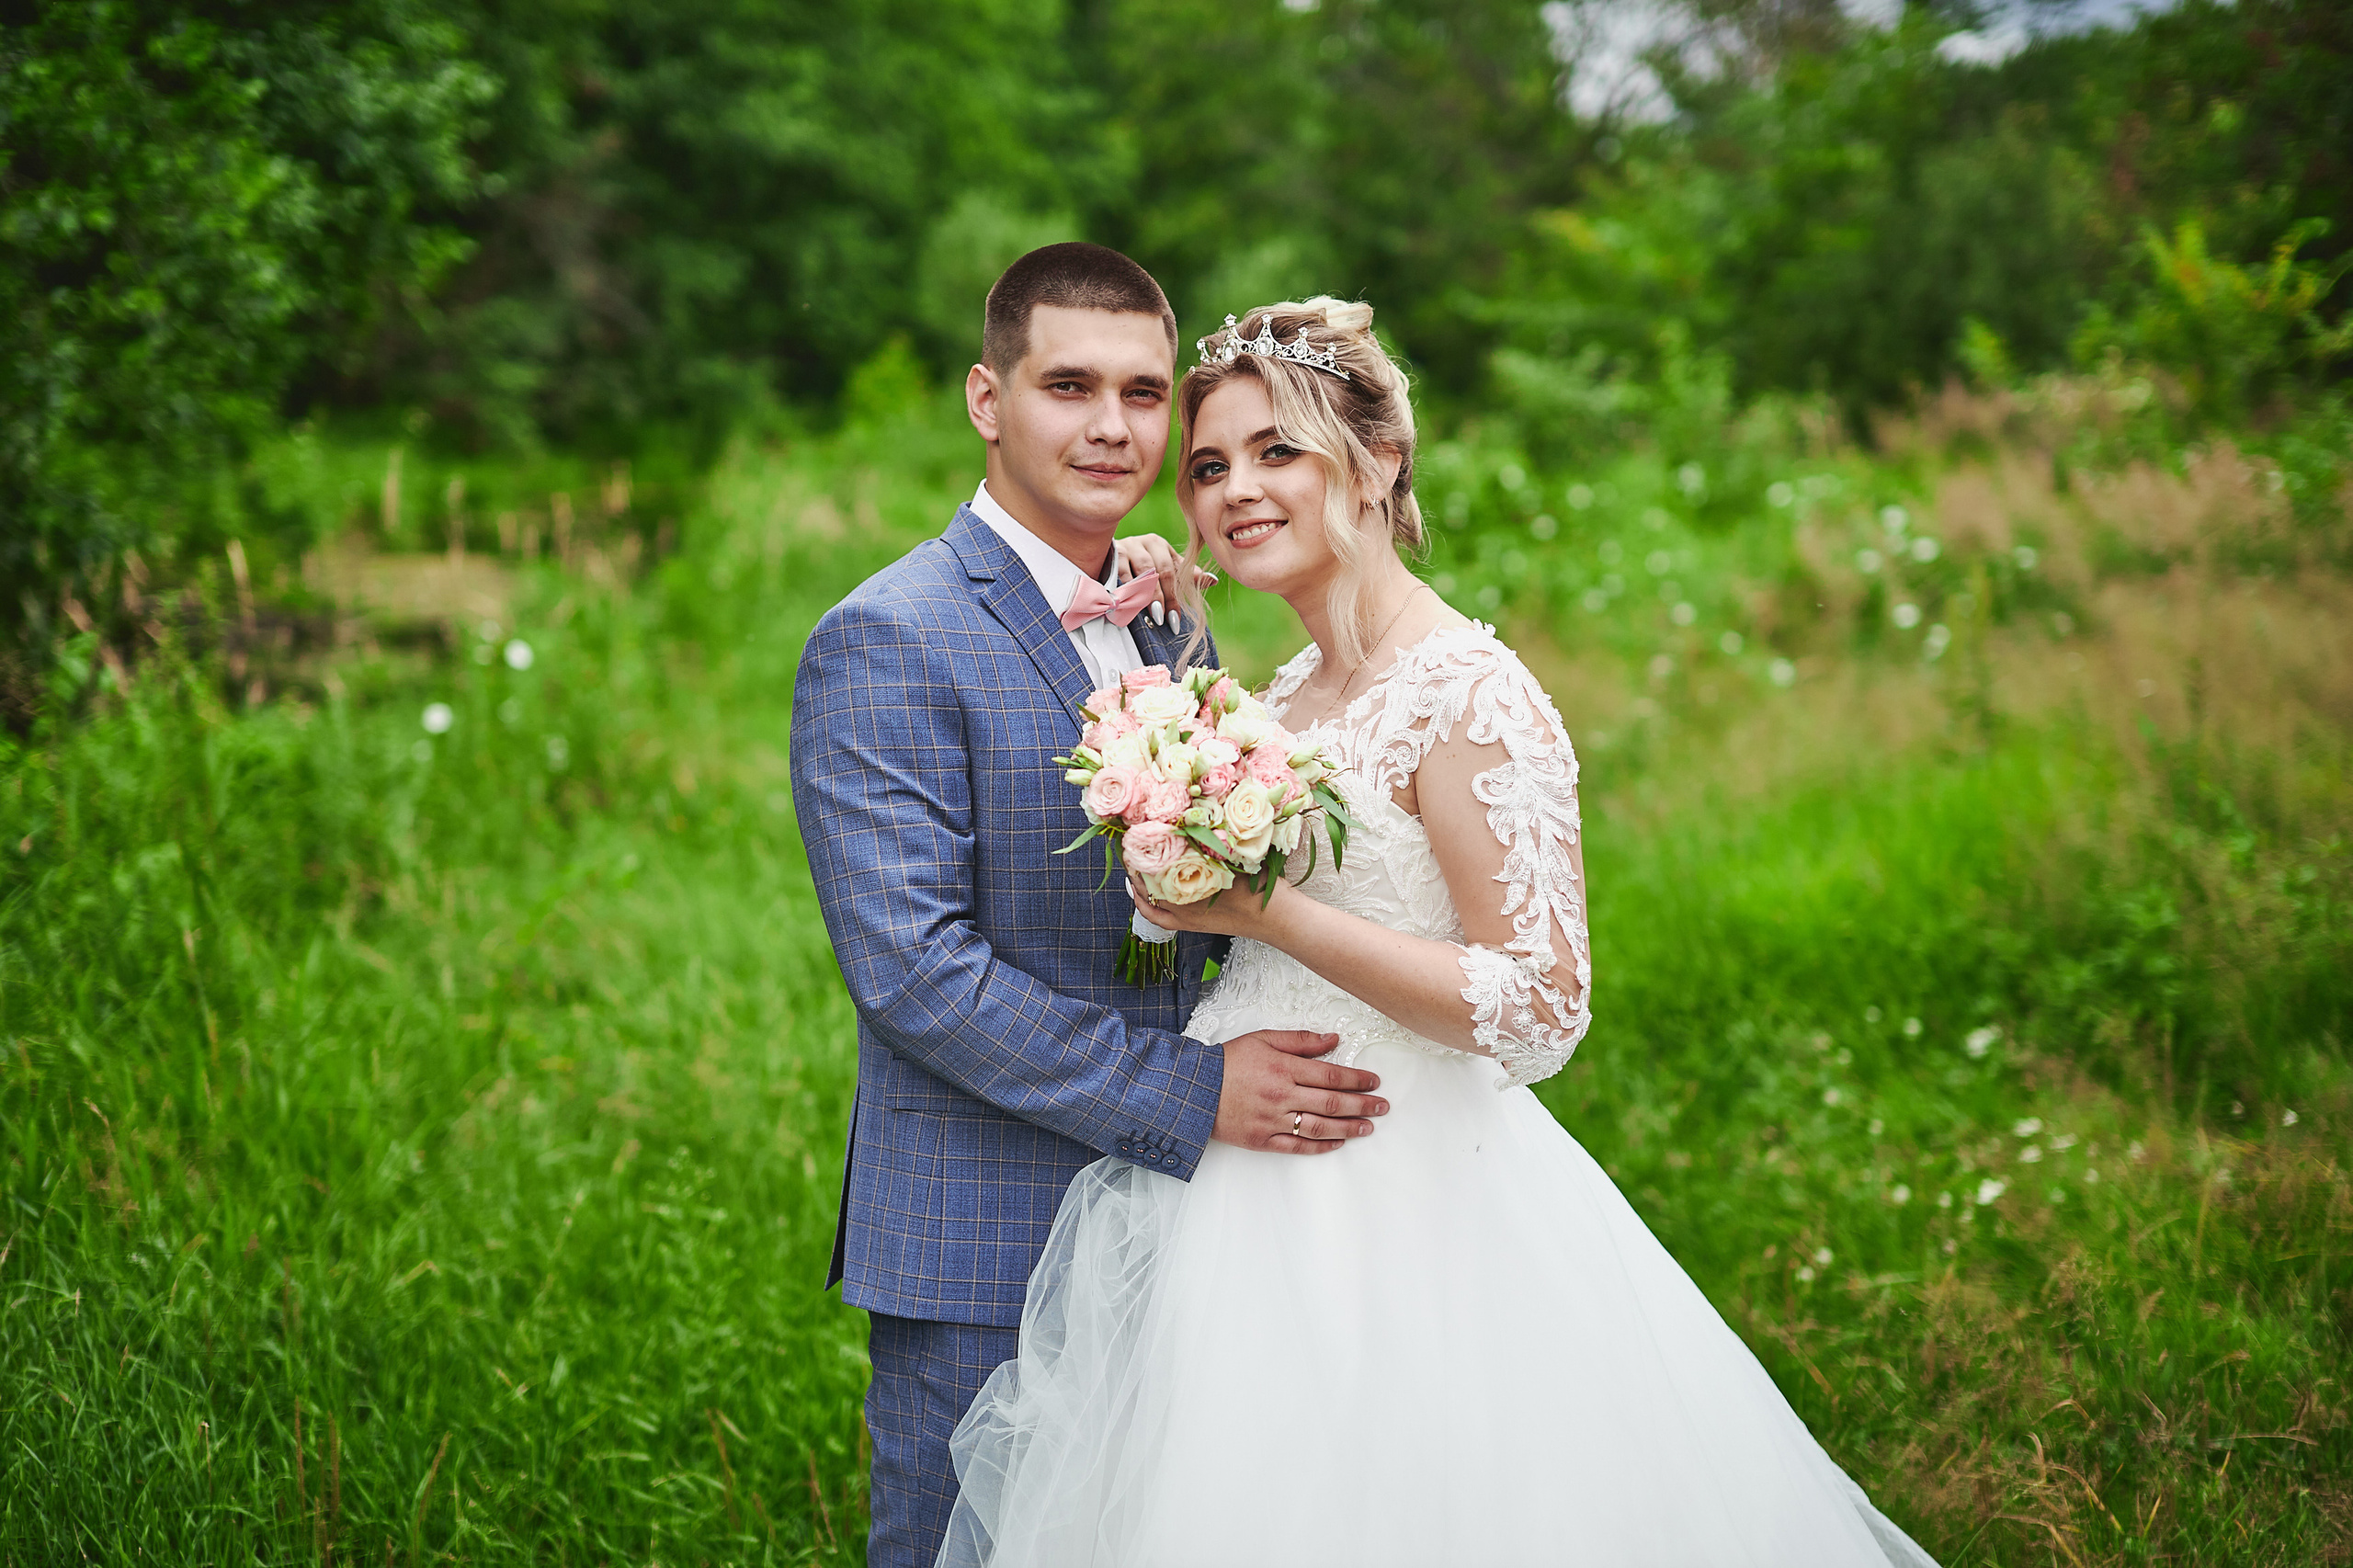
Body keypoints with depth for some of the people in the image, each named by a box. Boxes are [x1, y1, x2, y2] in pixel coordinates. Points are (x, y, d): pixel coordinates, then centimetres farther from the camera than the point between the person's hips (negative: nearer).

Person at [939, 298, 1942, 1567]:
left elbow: (1539, 1008, -22)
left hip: (1399, 1217, -8)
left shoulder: (1470, 698, -17)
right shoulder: (1294, 687, 9)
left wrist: (1268, 915, -23)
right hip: (1259, 1208, 9)